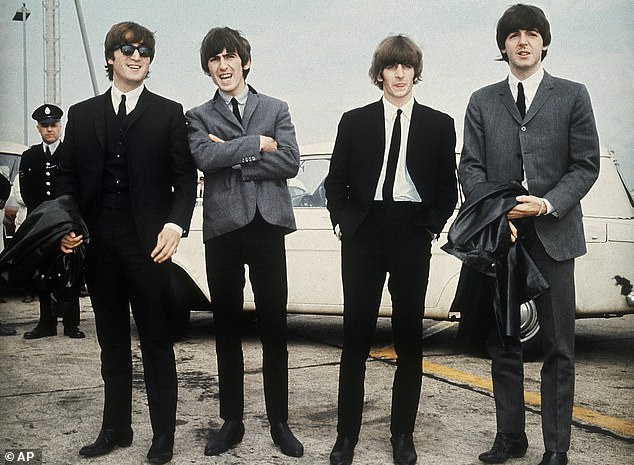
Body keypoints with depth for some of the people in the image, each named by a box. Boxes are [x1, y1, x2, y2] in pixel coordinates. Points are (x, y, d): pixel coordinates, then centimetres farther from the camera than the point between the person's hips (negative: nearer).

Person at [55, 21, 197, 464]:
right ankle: (116, 428, 27)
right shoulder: (82, 114, 13)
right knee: (112, 343, 14)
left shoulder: (169, 113, 4)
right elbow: (68, 178, 13)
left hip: (148, 245, -3)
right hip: (99, 245, 4)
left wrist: (174, 225, -15)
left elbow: (185, 178, 0)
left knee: (157, 343, 4)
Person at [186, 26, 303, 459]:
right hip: (222, 229, 1)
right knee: (227, 331, 9)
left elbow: (290, 162, -5)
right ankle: (232, 422, 21)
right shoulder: (199, 117, 11)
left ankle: (280, 423, 16)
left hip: (267, 227, 0)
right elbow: (206, 158, -10)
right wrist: (257, 143, -9)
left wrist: (233, 159, -8)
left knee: (275, 330, 4)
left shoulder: (276, 109, 11)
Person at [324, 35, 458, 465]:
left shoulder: (439, 124, 8)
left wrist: (432, 228, 0)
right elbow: (336, 181, 11)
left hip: (413, 236, 0)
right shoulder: (354, 122, 8)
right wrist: (342, 223, 1)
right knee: (356, 336, 1)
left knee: (410, 337, 6)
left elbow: (448, 188, 9)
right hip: (363, 235, 0)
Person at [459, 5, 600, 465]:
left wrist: (547, 204, -15)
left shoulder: (572, 96, 6)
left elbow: (586, 164, 1)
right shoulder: (482, 102, 10)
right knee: (503, 344, 9)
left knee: (558, 347, 3)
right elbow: (470, 167, 4)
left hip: (553, 234, -2)